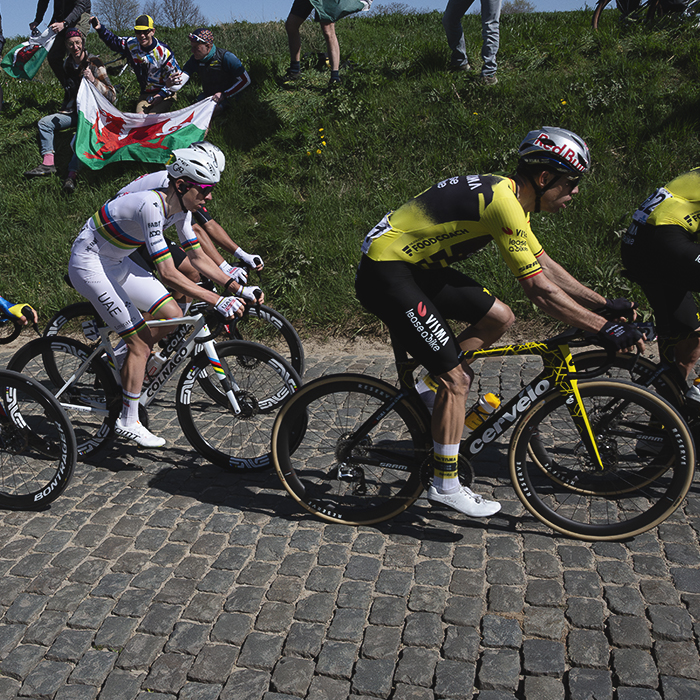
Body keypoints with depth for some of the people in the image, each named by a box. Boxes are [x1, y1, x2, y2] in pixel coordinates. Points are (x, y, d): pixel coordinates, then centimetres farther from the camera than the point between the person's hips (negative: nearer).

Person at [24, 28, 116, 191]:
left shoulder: (94, 63, -12)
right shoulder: (68, 65, 8)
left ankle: (72, 174, -43)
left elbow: (112, 95, -18)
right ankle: (48, 163, -12)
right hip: (74, 111, 8)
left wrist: (93, 80, -31)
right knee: (44, 122, -1)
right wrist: (64, 109, 20)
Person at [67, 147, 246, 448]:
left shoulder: (179, 209, -5)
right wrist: (217, 301, -39)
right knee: (140, 341, -10)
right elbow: (167, 273, -37)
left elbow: (198, 256, 3)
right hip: (89, 264, -9)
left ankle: (119, 368, 20)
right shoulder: (151, 206, -32)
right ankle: (128, 422, 3)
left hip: (115, 262, 9)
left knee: (173, 316, 1)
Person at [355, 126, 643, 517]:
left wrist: (604, 304, 13)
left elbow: (546, 265, 16)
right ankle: (446, 486, 3)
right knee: (457, 379, -9)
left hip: (416, 265, 10)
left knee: (499, 318, 8)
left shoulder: (508, 195, 9)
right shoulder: (504, 203, -21)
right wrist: (604, 329, -19)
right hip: (385, 273, -10)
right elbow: (539, 289, -24)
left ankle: (430, 390, 16)